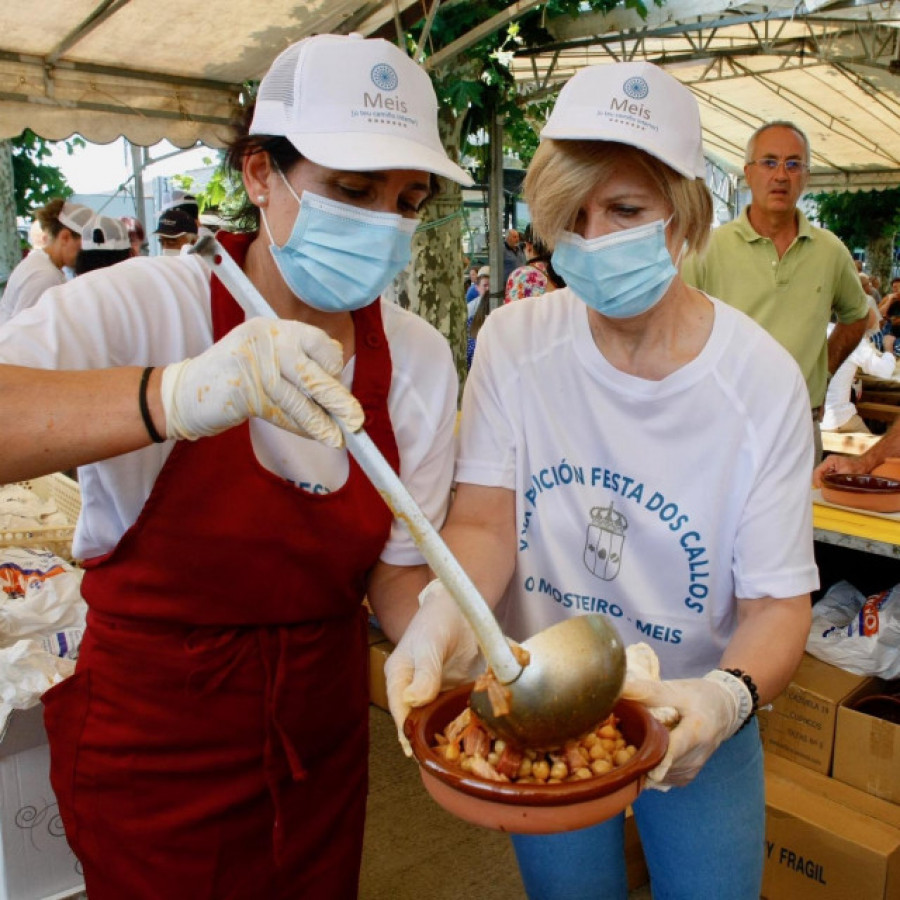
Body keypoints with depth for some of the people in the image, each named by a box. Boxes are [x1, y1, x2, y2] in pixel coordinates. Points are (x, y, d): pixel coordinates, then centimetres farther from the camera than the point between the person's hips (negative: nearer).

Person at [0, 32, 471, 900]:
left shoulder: (418, 358, -8)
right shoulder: (148, 304, -19)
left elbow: (395, 566, -5)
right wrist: (173, 398, -51)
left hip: (322, 728, 4)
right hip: (155, 744, -3)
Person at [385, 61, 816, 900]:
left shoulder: (762, 380, -18)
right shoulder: (513, 343, -13)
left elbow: (777, 602, -17)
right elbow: (485, 520, -16)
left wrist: (726, 696, -37)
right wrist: (444, 611, -37)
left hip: (690, 714, -1)